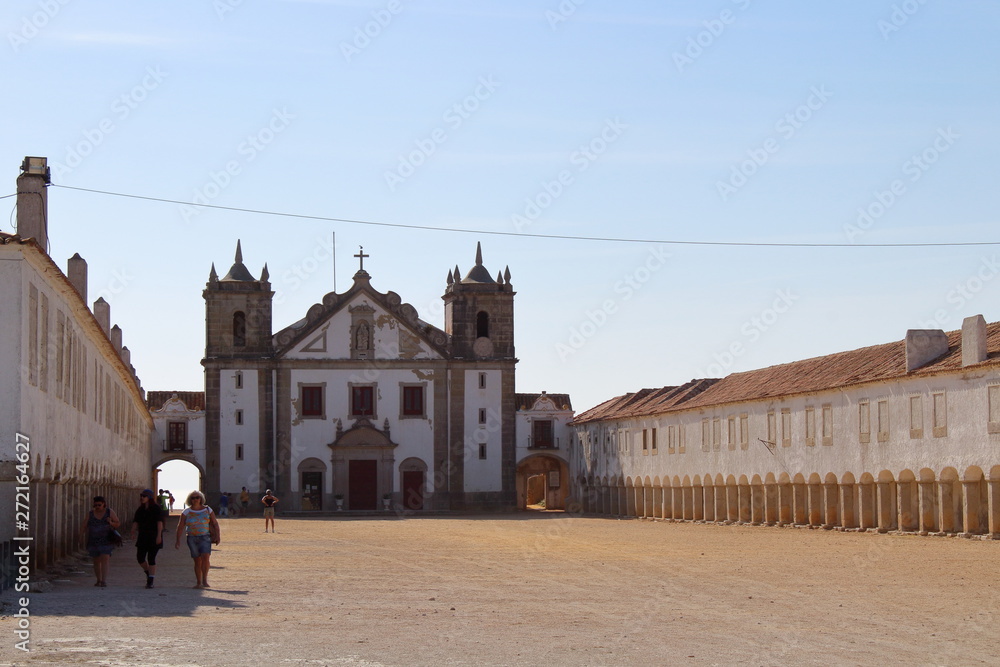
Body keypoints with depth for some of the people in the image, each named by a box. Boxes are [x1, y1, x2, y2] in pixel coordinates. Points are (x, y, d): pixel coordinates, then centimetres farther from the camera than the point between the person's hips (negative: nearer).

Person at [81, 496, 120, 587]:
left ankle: (104, 581, -22)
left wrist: (111, 523, -19)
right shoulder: (90, 514, 0)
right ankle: (98, 580, 26)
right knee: (96, 561, 11)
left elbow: (118, 524, 0)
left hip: (106, 541, -3)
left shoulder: (110, 512, -3)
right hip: (94, 541, 3)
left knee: (105, 560, -16)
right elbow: (85, 527, 0)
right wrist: (83, 532, -19)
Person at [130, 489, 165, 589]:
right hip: (143, 536, 5)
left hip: (153, 537, -5)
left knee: (151, 558, -5)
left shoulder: (157, 509, -6)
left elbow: (160, 523, -12)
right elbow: (135, 522, 7)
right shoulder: (140, 509, 10)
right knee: (140, 557, 0)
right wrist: (133, 533, -8)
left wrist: (159, 535, -20)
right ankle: (148, 573, 27)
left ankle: (150, 581, -1)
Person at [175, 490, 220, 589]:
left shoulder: (207, 510, 4)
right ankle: (198, 583, 12)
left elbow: (215, 524, 9)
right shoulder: (186, 512, 2)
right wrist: (178, 540, -6)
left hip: (205, 537, -1)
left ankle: (205, 581, -16)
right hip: (192, 539, 1)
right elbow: (180, 527, 1)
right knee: (197, 561, 3)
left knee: (205, 557, -19)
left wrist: (217, 536, 0)